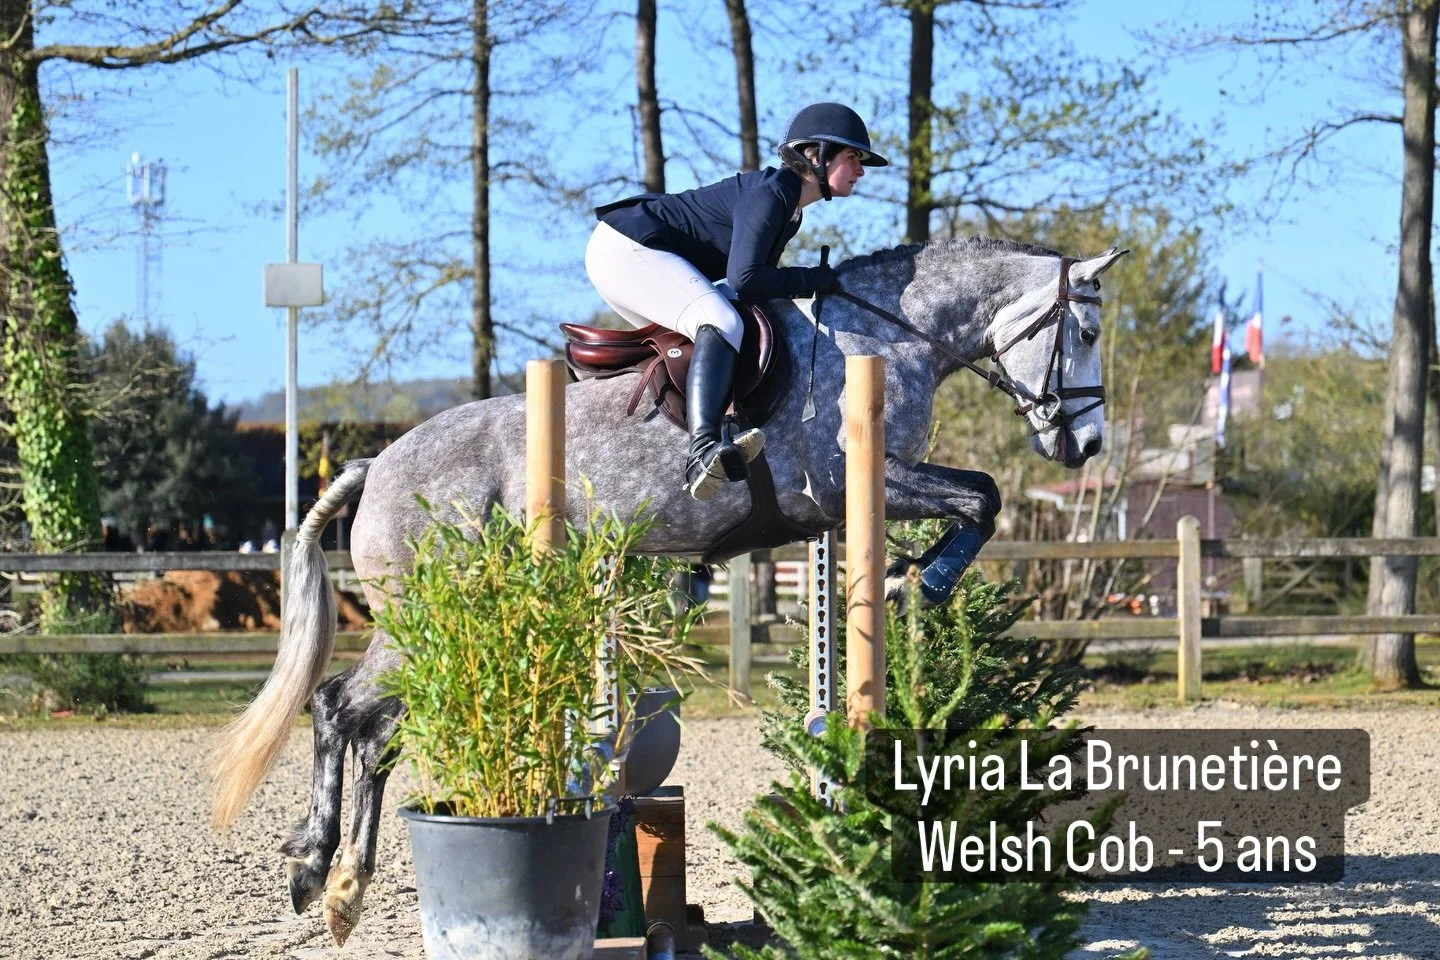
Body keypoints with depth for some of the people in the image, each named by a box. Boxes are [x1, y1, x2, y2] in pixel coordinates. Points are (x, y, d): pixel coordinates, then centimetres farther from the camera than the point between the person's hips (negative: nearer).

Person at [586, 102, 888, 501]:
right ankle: (703, 452, -47)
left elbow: (762, 277, 16)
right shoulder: (770, 193, -18)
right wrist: (819, 279, -16)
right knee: (722, 325, -28)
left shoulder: (790, 208, 12)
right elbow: (744, 278, -26)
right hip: (626, 248, -11)